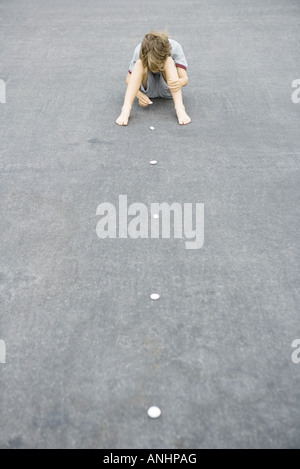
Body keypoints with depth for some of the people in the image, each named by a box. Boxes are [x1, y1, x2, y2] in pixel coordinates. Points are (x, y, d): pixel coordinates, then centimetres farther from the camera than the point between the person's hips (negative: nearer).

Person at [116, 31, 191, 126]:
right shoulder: (139, 50, -20)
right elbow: (129, 79, -17)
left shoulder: (175, 47, -21)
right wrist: (139, 94, -36)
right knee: (139, 63, -29)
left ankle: (179, 108, -45)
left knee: (169, 61, -30)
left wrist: (180, 82, -49)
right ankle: (126, 109, -44)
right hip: (148, 89, 1)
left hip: (167, 89, 0)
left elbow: (185, 78, -25)